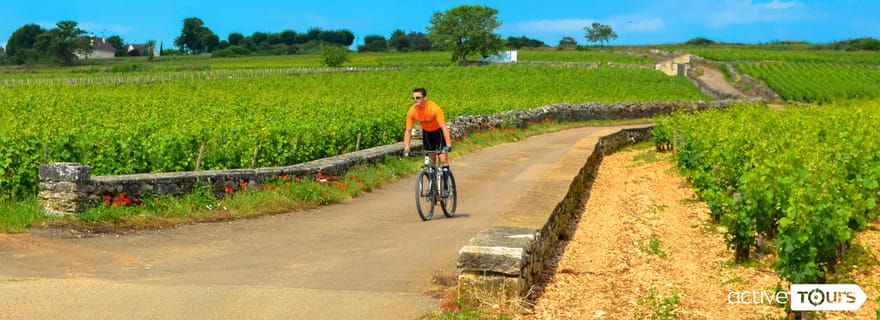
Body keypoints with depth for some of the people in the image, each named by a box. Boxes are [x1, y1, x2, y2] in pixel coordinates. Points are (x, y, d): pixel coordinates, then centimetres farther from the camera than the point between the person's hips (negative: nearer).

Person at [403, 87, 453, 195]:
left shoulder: (434, 108, -33)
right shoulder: (411, 112, -21)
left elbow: (444, 127, -35)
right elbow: (408, 131, -13)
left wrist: (448, 146, -42)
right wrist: (406, 149, -22)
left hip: (439, 132, -4)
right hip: (426, 133, 4)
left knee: (443, 159, -12)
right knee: (431, 161, 6)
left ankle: (445, 187, -6)